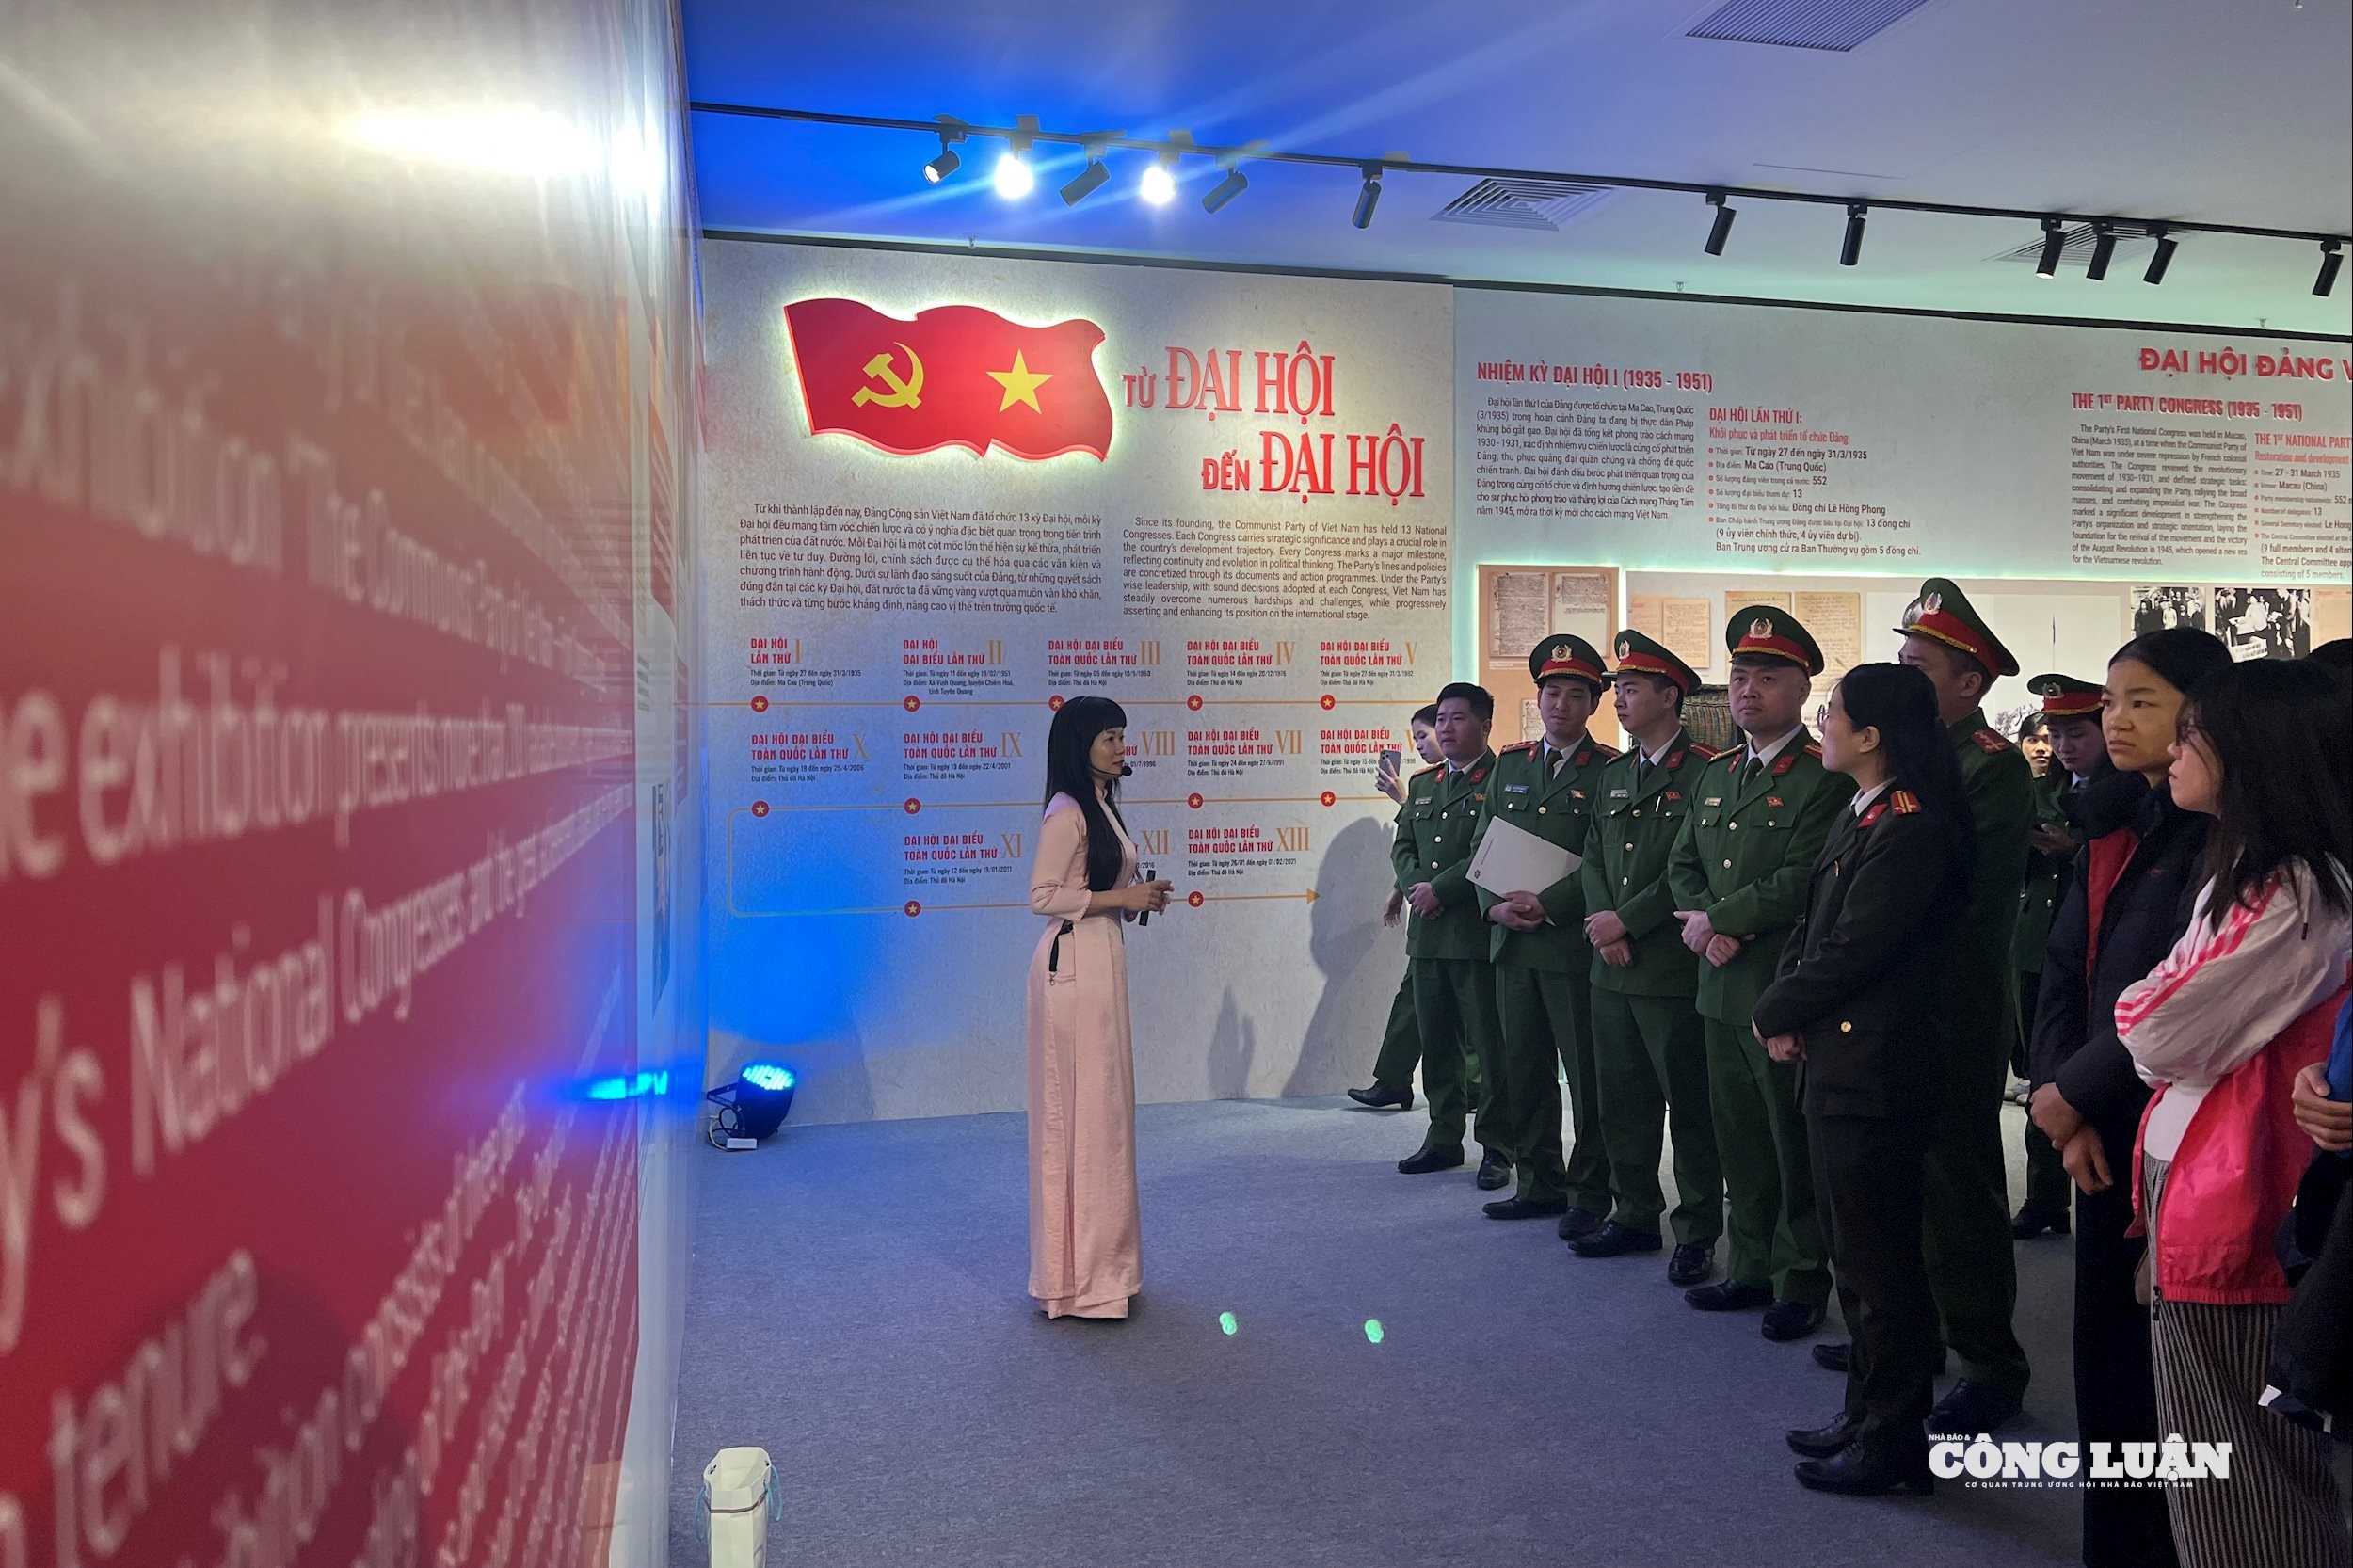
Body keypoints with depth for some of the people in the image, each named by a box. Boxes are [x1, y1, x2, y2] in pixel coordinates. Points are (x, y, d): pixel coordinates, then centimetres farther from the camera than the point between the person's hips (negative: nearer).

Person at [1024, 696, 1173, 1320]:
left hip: (1102, 959, 10)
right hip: (1073, 963, -10)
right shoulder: (1067, 812, -13)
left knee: (1103, 1101, 14)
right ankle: (1079, 1276, 3)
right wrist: (1121, 897, -16)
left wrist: (1140, 897, 6)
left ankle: (1100, 1260, 25)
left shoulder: (1101, 805, 16)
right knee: (1081, 1104, -5)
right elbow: (1042, 896, -18)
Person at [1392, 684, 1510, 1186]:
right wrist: (1414, 887, -4)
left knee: (1490, 1046, 0)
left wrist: (1440, 890, -14)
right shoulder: (1422, 784, 18)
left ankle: (1497, 1147, 9)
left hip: (1479, 934, -7)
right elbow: (1402, 845, 16)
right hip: (1427, 934, 7)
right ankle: (1443, 1139, 23)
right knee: (1437, 1044, 12)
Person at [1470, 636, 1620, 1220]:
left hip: (1574, 946, -5)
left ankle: (1591, 1194, 14)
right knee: (1522, 1070, 12)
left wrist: (1549, 905, -17)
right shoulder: (1509, 764, 13)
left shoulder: (1609, 771, -4)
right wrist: (1495, 905, -3)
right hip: (1511, 943, 6)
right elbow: (1482, 844, 13)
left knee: (1587, 1077, 2)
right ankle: (1541, 1184, 24)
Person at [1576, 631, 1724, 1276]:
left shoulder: (1704, 773, -9)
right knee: (1623, 1102, 14)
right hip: (1613, 970, 7)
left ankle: (1699, 1233, 13)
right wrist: (1604, 925, -2)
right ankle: (1635, 1216, 26)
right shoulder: (1612, 775, 15)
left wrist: (1627, 921, -13)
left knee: (1690, 1106, 2)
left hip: (1675, 972, -7)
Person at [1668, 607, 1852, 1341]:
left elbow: (1801, 882, -20)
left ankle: (1802, 1280, 18)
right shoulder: (1716, 773, 14)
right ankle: (1751, 1268, 28)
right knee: (1740, 1138, 15)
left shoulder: (1825, 777, -11)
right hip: (1722, 987, 7)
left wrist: (1715, 919, -12)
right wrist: (1708, 930, -5)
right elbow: (1683, 864, 13)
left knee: (1794, 1140, 4)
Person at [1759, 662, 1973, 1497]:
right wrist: (1786, 1006, -2)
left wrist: (1777, 1012, -8)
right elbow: (1811, 925, 12)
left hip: (1873, 1070, -10)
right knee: (1853, 1248, 19)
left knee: (1878, 1257, 2)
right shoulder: (1861, 815, 11)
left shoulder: (1911, 827, -19)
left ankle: (1893, 1443, 16)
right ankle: (1868, 1411, 34)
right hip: (1835, 1061, 10)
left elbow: (1854, 949, -22)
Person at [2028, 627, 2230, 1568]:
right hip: (2103, 1130, 7)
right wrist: (2064, 1108, -3)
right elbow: (2065, 966, 8)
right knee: (2106, 1344, 13)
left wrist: (2073, 1090, -12)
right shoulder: (2111, 821, 11)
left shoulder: (2220, 828, -13)